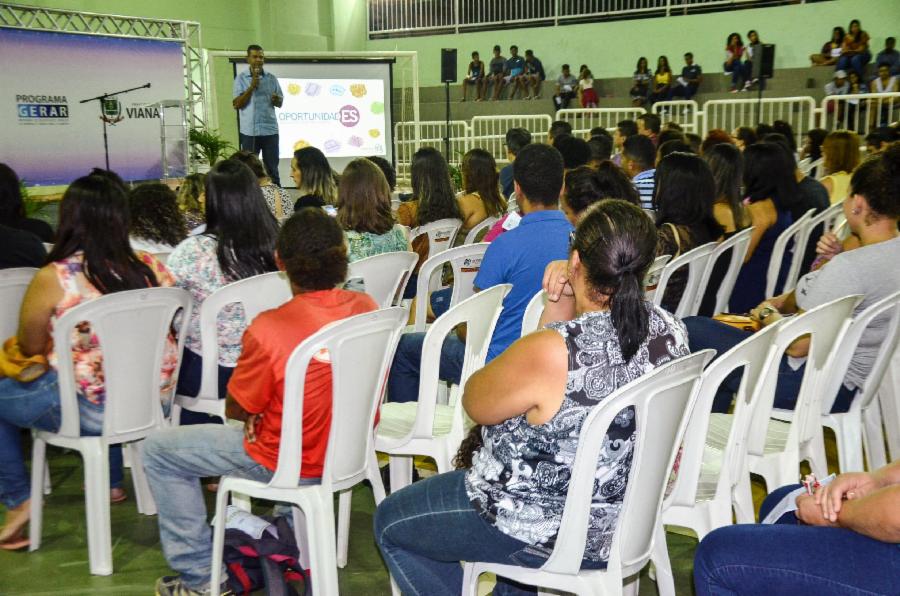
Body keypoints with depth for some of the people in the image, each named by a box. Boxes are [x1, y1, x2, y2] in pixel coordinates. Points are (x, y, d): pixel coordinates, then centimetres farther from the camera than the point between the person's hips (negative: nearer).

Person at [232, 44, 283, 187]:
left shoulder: (272, 78, 8)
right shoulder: (241, 78, 2)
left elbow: (280, 103, 12)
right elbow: (236, 104, -5)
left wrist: (276, 99, -12)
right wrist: (251, 87, -12)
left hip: (270, 129, 2)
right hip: (249, 131, -2)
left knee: (272, 167, 5)